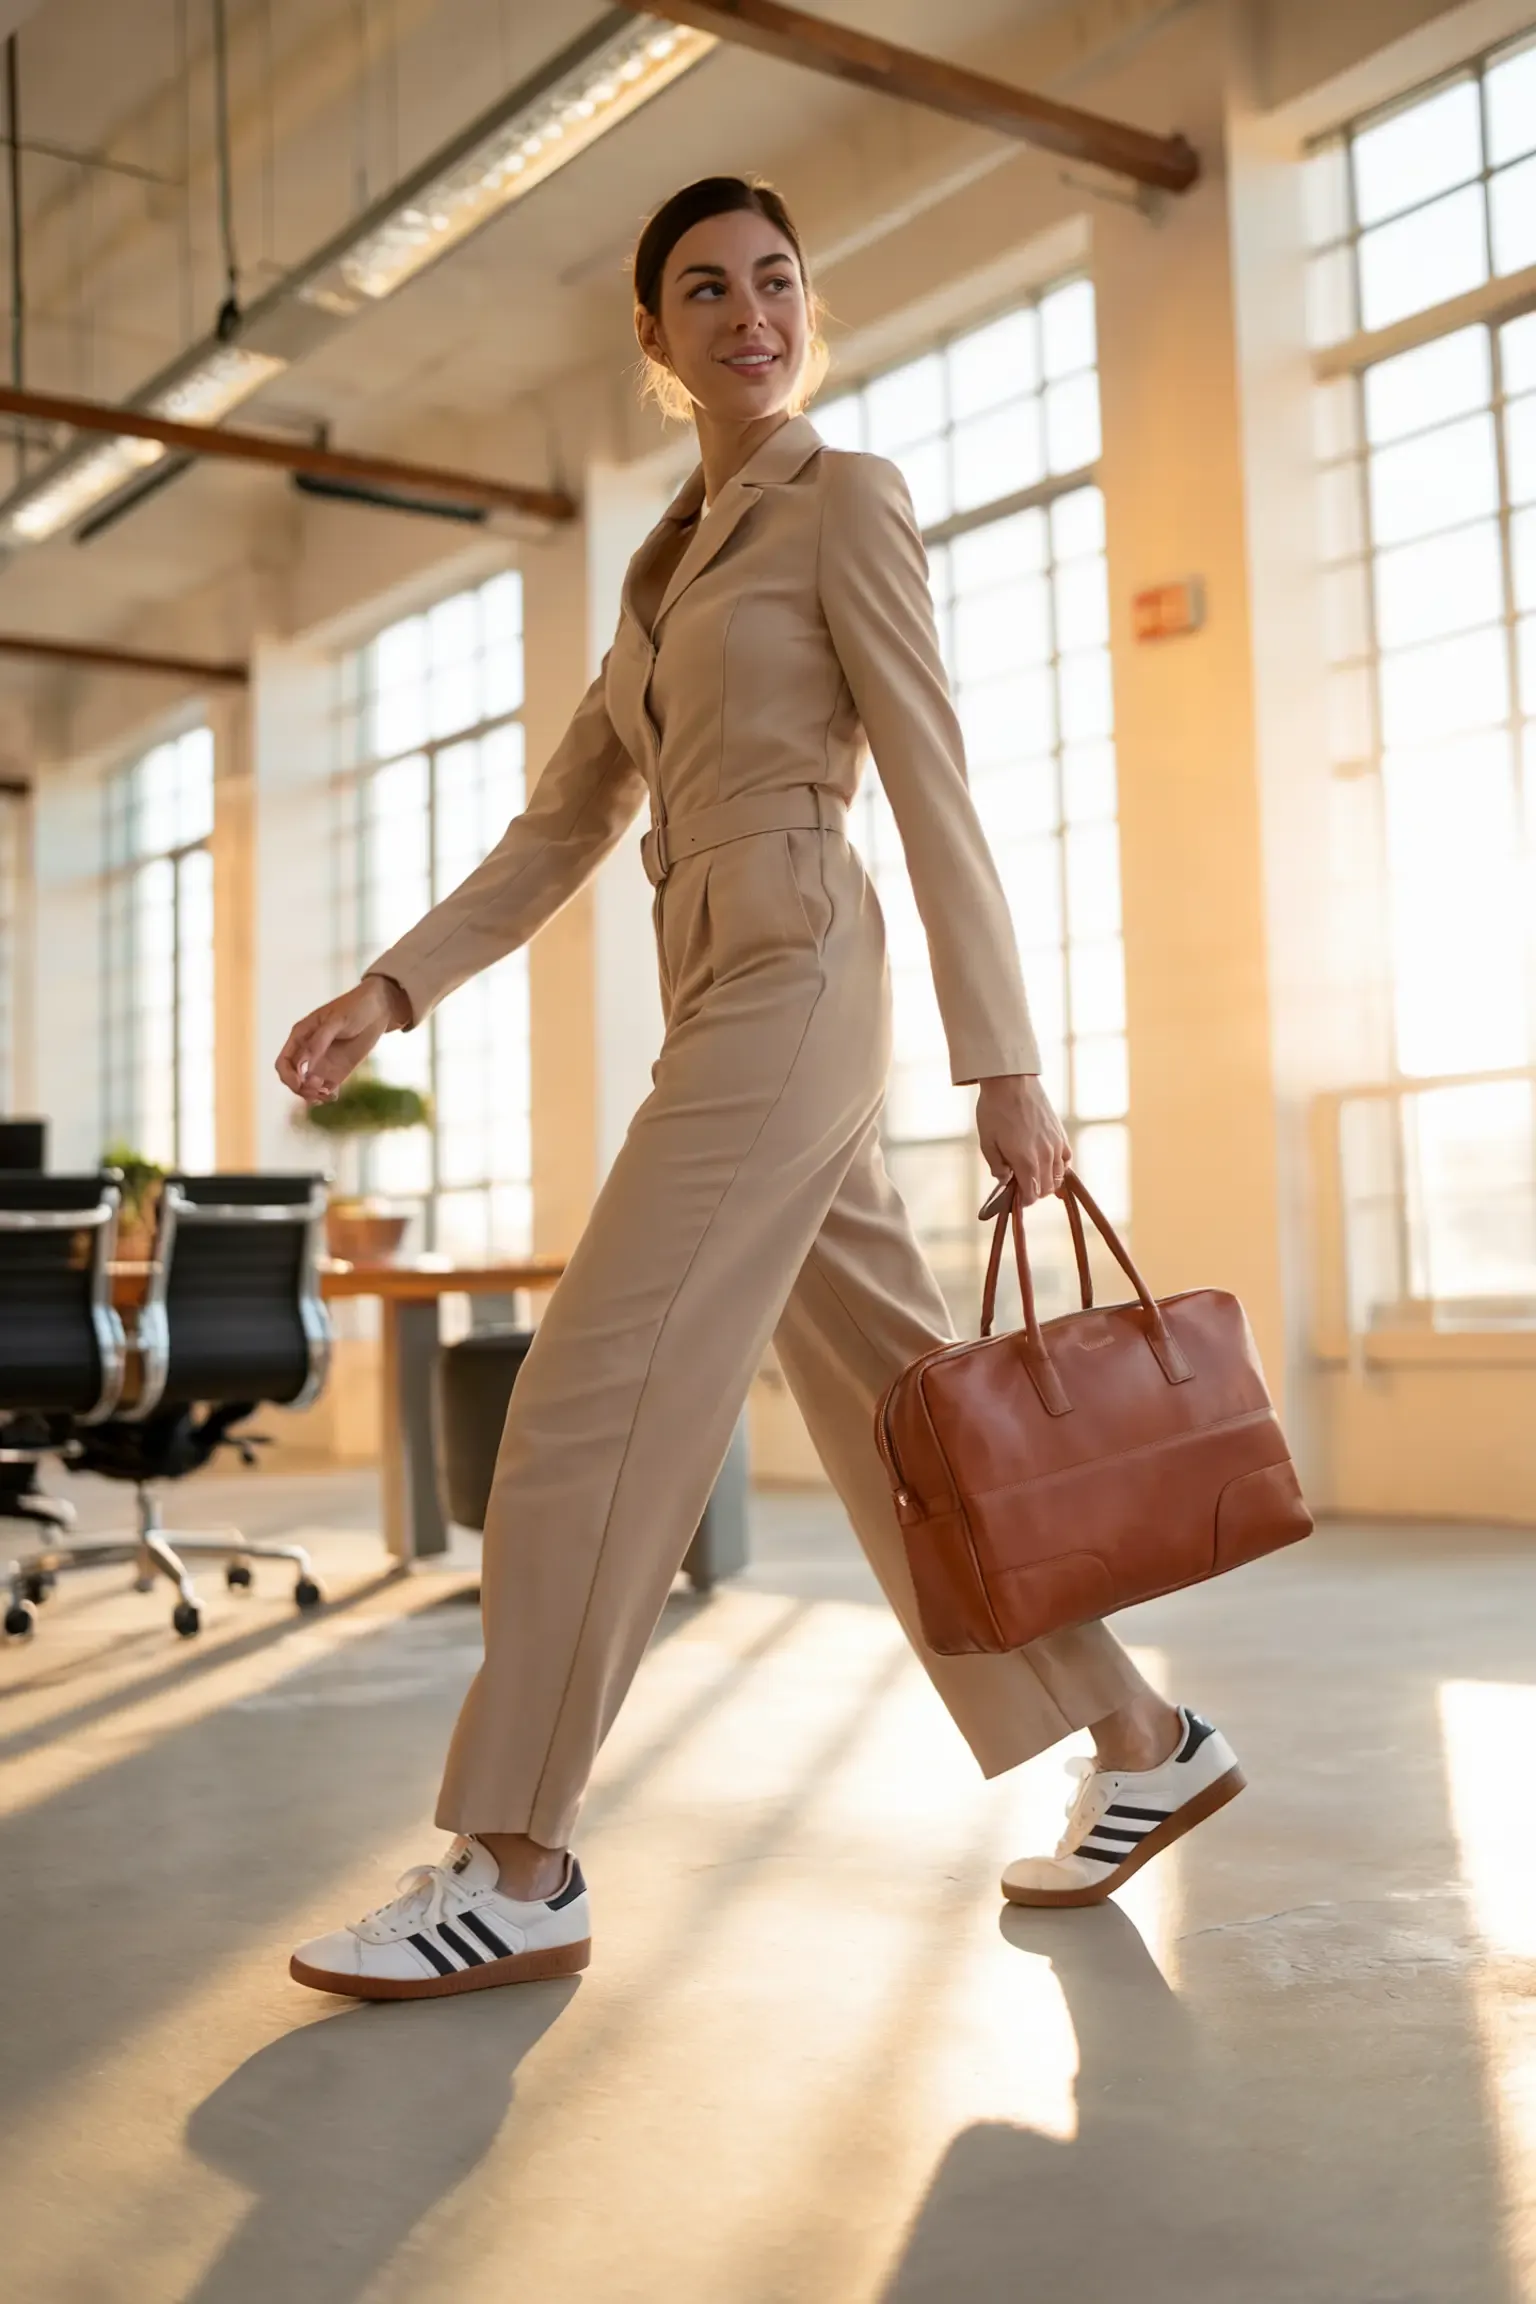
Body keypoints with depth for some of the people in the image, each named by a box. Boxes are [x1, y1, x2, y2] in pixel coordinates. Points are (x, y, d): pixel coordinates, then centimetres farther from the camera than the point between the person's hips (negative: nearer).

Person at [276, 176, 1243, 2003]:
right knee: (887, 1403, 9)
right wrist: (390, 989, 7)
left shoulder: (846, 501, 1)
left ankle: (517, 1872, -4)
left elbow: (936, 794, -7)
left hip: (789, 975, -8)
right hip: (721, 994, 8)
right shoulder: (668, 561, 23)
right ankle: (1139, 1743, 21)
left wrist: (1002, 1063, -11)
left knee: (598, 1399, -11)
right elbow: (559, 830, 18)